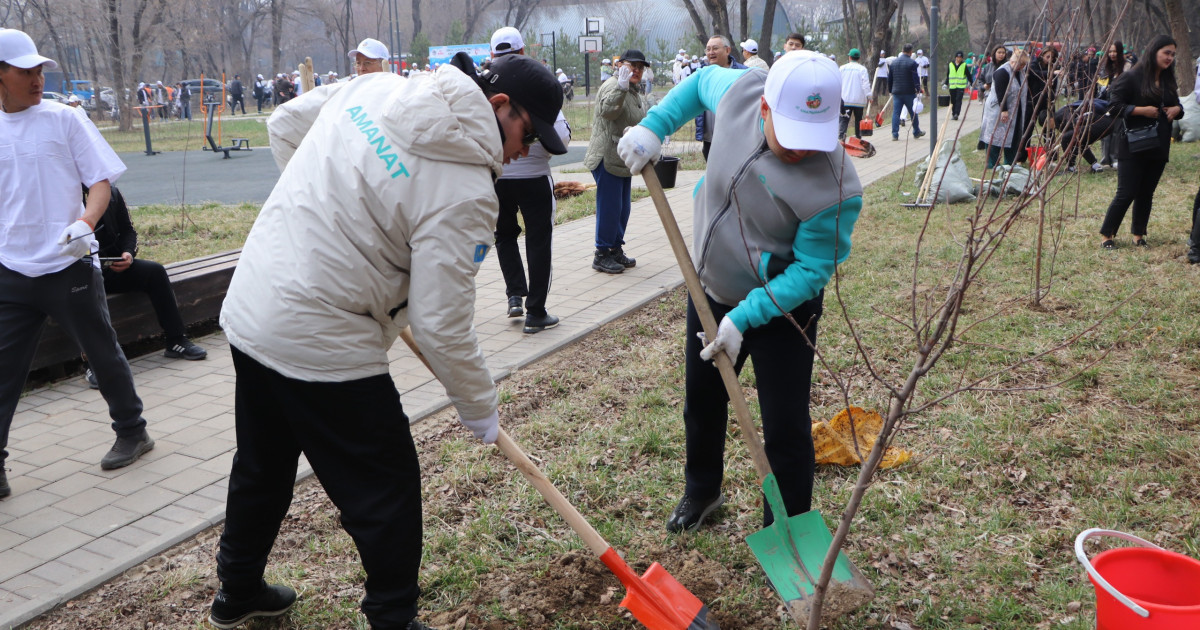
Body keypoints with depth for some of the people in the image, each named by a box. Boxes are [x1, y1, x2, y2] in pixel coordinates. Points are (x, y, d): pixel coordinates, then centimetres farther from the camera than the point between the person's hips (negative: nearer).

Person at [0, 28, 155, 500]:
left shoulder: (62, 118, -3)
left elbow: (101, 179, -6)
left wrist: (85, 223, -23)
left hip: (68, 266, -3)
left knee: (103, 353, 10)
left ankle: (132, 433, 30)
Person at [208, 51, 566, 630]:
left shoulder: (371, 87, 3)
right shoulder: (465, 191, -19)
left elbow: (283, 125, 18)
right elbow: (441, 327, -18)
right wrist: (480, 408, -3)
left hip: (247, 310, 9)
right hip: (321, 347, -9)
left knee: (261, 466, 27)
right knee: (386, 490, 8)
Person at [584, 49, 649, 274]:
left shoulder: (635, 91, 18)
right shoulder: (612, 86, -15)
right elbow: (607, 110, -36)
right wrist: (621, 87, -49)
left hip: (624, 160, 10)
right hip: (607, 158, -10)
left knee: (623, 207, 14)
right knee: (609, 207, -7)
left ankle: (616, 249, 25)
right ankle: (601, 255, 2)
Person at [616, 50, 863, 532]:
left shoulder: (836, 188, -32)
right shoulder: (740, 91, -18)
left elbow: (810, 270, -25)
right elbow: (702, 81, 5)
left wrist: (743, 317, -29)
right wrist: (654, 126, -6)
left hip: (782, 310, -6)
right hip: (712, 290, 6)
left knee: (786, 427, -2)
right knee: (701, 403, 22)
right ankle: (702, 491, 49)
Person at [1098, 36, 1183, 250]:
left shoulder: (1168, 81, 13)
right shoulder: (1131, 77, -8)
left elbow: (1176, 106, 24)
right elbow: (1115, 104, -12)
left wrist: (1176, 110, 1)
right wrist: (1141, 110, -20)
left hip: (1159, 146, 6)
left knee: (1147, 193, 9)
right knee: (1126, 193, -7)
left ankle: (1138, 234, 19)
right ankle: (1106, 235, 4)